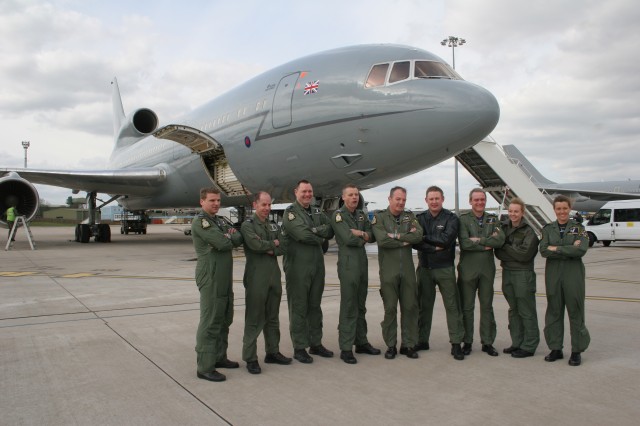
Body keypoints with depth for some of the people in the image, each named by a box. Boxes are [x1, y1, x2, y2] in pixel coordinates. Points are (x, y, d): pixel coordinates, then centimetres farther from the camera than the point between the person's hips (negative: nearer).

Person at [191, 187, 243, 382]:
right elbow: (222, 243, -20)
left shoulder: (219, 221, 18)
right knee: (210, 322, -7)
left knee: (224, 319, 16)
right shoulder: (200, 221, -11)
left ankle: (219, 357, 28)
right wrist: (231, 238, -1)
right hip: (210, 278, -9)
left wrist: (228, 237, -10)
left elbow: (239, 239, 10)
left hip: (224, 278, 9)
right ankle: (205, 368, -1)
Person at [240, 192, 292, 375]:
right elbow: (255, 244, -21)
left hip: (274, 275, 6)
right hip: (256, 276, -6)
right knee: (254, 319, -2)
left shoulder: (274, 226, 14)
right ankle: (250, 358, 7)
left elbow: (282, 248, 4)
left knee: (273, 317, 14)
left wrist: (267, 248, -12)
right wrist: (273, 244, -6)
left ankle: (272, 352, 25)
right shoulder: (247, 225, -4)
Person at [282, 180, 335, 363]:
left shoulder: (317, 212, 14)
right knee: (299, 308, 1)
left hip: (317, 266, 6)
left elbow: (330, 230, 0)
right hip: (298, 267, -6)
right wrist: (320, 239, -5)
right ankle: (299, 348, 10)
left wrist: (314, 230, -17)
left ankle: (316, 343, 25)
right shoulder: (290, 212, -7)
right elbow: (302, 235, -20)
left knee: (315, 306, 14)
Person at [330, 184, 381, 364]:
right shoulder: (338, 215, -6)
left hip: (363, 262, 7)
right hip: (348, 263, -7)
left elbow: (372, 236, 8)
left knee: (360, 306, 13)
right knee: (348, 307, -6)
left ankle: (361, 342, 23)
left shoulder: (362, 215, 16)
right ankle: (346, 348, -1)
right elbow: (348, 239, -17)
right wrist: (363, 239, -1)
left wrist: (361, 233, -11)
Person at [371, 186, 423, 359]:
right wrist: (407, 239, -10)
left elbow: (419, 236, -7)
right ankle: (391, 345, 15)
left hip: (408, 269, 3)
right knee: (390, 308, 3)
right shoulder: (379, 217, 0)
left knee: (410, 307, 6)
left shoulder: (409, 216, 11)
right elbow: (382, 240, -17)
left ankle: (408, 344, 18)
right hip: (388, 270, -3)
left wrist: (397, 236, -14)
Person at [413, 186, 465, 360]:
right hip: (425, 268, 3)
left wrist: (424, 237, -12)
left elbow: (446, 239, -18)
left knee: (452, 305, -2)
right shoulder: (420, 219, 6)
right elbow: (415, 242, -7)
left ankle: (456, 343, 5)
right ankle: (422, 341, 22)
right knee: (424, 305, 11)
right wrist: (434, 247, -17)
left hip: (445, 268, -3)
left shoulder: (451, 218, -2)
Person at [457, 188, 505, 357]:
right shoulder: (463, 219, -3)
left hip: (487, 269, 3)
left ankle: (487, 342, 18)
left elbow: (500, 240, -8)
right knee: (467, 307, 4)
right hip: (468, 269, -3)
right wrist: (487, 245, -11)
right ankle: (467, 342, 15)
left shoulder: (493, 219, 9)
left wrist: (479, 239, -15)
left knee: (487, 306, 9)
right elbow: (464, 243, -17)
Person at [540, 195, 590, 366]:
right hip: (553, 274, 2)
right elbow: (543, 251, -7)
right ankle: (556, 349, 17)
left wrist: (556, 249, -12)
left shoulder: (578, 228, 3)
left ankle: (577, 351, 12)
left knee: (575, 312, 1)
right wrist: (569, 250, -12)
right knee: (554, 311, 7)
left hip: (573, 274, -2)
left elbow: (581, 250, -14)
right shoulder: (548, 229, 7)